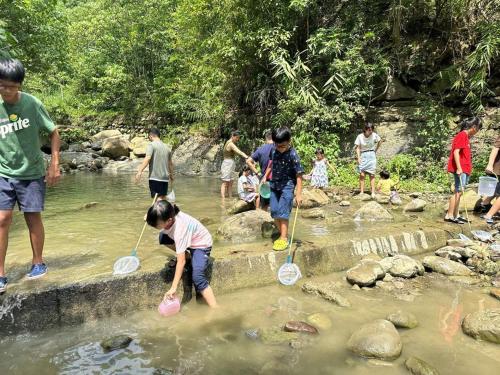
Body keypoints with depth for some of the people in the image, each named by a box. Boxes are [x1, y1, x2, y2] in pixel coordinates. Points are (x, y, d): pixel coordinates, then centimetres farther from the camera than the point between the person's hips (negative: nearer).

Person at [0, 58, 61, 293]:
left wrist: (54, 165, -5)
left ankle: (38, 262, 25)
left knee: (33, 218, 6)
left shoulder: (32, 104, -8)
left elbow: (54, 134, -1)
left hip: (32, 172, -1)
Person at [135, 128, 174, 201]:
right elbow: (170, 163, 20)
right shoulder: (167, 147, 13)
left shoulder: (151, 145, -5)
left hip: (155, 177, -6)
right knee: (163, 198, 14)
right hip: (165, 177, 6)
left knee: (158, 198, -8)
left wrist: (140, 171, -24)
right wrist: (171, 175, 33)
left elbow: (147, 159, -20)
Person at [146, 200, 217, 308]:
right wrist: (150, 217, -9)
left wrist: (173, 288, -33)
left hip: (201, 245, -8)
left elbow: (181, 261, -35)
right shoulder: (168, 215, -21)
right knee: (162, 237, -10)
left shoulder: (179, 229, -39)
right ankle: (185, 253, 9)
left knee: (198, 278, -26)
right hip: (188, 239, 8)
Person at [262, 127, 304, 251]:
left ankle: (284, 239, 1)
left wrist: (298, 193, -21)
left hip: (287, 186, -6)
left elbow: (299, 175, -18)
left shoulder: (292, 155, -17)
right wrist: (265, 176, 22)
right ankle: (283, 235, 22)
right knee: (274, 213, 8)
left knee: (283, 213, -8)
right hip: (274, 185, 6)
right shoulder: (274, 151, 1)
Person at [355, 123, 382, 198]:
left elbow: (380, 141, 15)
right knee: (362, 175, -7)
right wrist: (358, 158, -13)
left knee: (372, 175, -1)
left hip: (371, 155, 1)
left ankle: (373, 192, -2)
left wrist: (376, 150, 13)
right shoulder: (360, 136, -7)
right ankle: (361, 192, -7)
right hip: (363, 156, -1)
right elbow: (358, 148, -4)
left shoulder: (374, 135, -4)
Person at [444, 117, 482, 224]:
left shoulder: (466, 137, 18)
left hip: (464, 169, 10)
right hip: (460, 169, -10)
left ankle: (456, 215, 15)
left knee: (459, 191, 10)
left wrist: (465, 169, 18)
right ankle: (449, 215, -7)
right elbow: (456, 152, -18)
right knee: (459, 191, -10)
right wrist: (459, 168, -23)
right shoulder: (462, 135, -11)